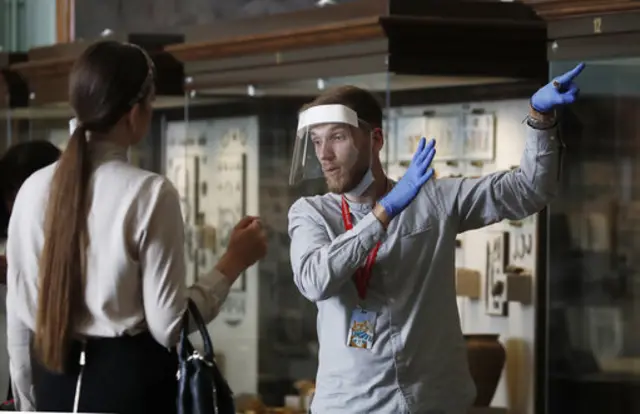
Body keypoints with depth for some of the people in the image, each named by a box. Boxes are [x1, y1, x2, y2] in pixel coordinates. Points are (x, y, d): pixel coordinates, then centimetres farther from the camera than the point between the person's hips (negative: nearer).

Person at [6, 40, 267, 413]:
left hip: (56, 382, 5)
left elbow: (19, 315, 7)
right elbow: (169, 324, -12)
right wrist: (234, 263, 0)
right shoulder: (150, 193, -13)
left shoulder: (35, 190, 2)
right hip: (130, 382, -5)